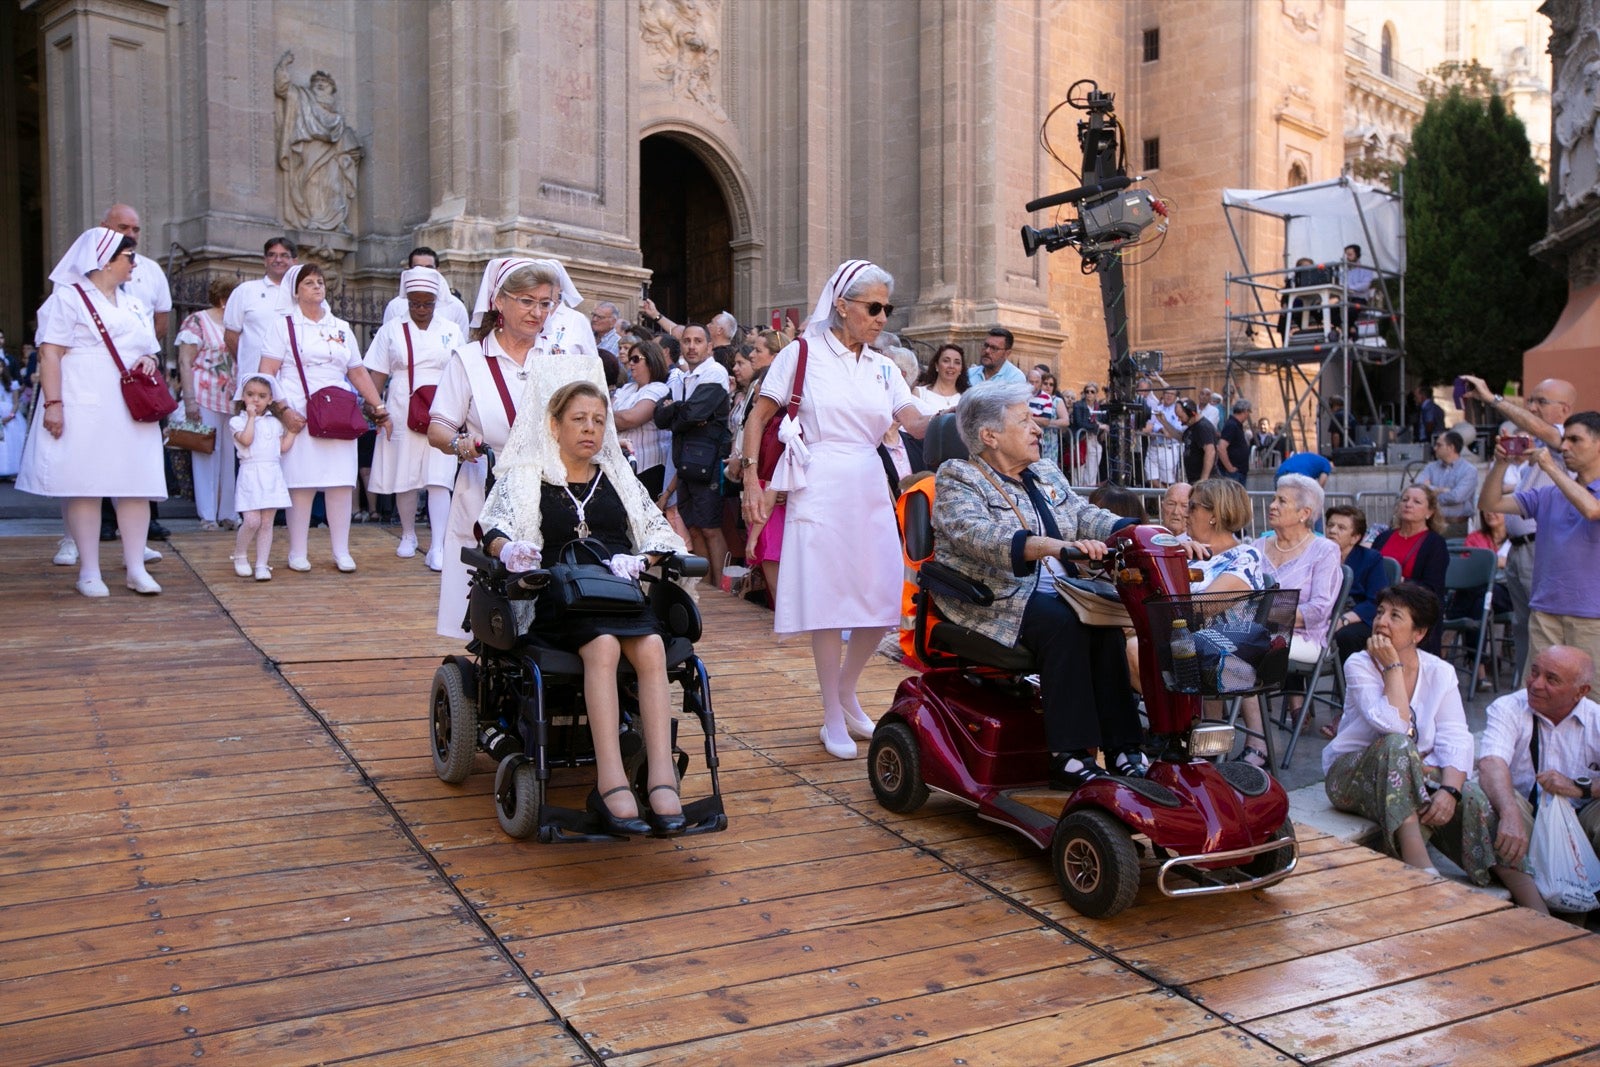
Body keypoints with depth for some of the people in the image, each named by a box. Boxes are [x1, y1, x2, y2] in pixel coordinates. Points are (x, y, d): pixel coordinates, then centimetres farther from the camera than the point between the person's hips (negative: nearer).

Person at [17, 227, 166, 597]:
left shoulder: (134, 304, 20)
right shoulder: (69, 298, 0)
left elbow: (149, 352, 26)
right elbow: (50, 353, -7)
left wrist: (150, 362, 2)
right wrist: (53, 403, -16)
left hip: (130, 410, 6)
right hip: (84, 409, -6)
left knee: (136, 485, 0)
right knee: (84, 485, -4)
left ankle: (136, 568, 4)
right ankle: (89, 572, 1)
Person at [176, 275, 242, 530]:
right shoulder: (196, 321, -1)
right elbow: (185, 363, -5)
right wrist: (189, 399, -13)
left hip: (231, 400, 5)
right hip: (205, 399, -5)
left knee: (229, 456, 2)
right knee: (207, 454, -2)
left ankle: (228, 513, 8)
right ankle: (208, 515, 3)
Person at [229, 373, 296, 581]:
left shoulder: (274, 423, 16)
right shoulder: (237, 421, 3)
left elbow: (283, 447, 11)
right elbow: (246, 440, -15)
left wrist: (292, 430, 8)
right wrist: (251, 417, -8)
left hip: (272, 476, 4)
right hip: (250, 476, -4)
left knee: (267, 523, 2)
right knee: (252, 521, -12)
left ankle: (262, 565, 5)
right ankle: (239, 556, 12)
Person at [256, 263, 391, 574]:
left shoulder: (341, 328, 19)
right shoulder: (284, 324, 5)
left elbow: (358, 373, 20)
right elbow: (267, 373, -2)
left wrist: (380, 409, 12)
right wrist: (282, 409, -14)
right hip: (300, 417, -3)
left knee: (342, 482, -2)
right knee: (301, 483, -5)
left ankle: (342, 551, 6)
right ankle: (297, 553, 3)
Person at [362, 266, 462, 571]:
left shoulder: (451, 332, 9)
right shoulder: (391, 330, 7)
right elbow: (377, 375, 6)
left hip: (441, 417, -1)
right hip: (402, 416, 1)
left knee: (439, 480, -9)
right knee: (405, 479, 8)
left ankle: (437, 548, -11)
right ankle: (408, 535, 28)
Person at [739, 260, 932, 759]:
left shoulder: (883, 367, 12)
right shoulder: (802, 354, 0)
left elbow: (918, 425, 4)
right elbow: (758, 419, 2)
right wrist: (751, 480, -6)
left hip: (870, 492, 5)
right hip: (820, 490, -5)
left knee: (884, 603, 5)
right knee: (827, 602, -2)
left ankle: (846, 691, 30)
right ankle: (833, 718, 12)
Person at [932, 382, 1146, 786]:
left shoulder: (1048, 475, 20)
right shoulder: (958, 478, -4)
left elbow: (1089, 517, 10)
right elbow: (977, 534, -23)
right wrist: (1050, 545, -39)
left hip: (1053, 593, 6)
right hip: (994, 601, -6)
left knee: (1105, 619, -23)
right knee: (1064, 623, -31)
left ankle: (1121, 750, -25)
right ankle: (1070, 757, -30)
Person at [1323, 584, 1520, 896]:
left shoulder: (1440, 672, 1)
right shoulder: (1359, 665, -9)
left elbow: (1456, 739, -11)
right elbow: (1394, 726, -25)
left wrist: (1449, 789, -28)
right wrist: (1393, 667, -19)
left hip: (1417, 777, 3)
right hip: (1354, 776, -3)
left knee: (1474, 800, -27)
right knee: (1397, 745, -35)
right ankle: (1420, 867, -42)